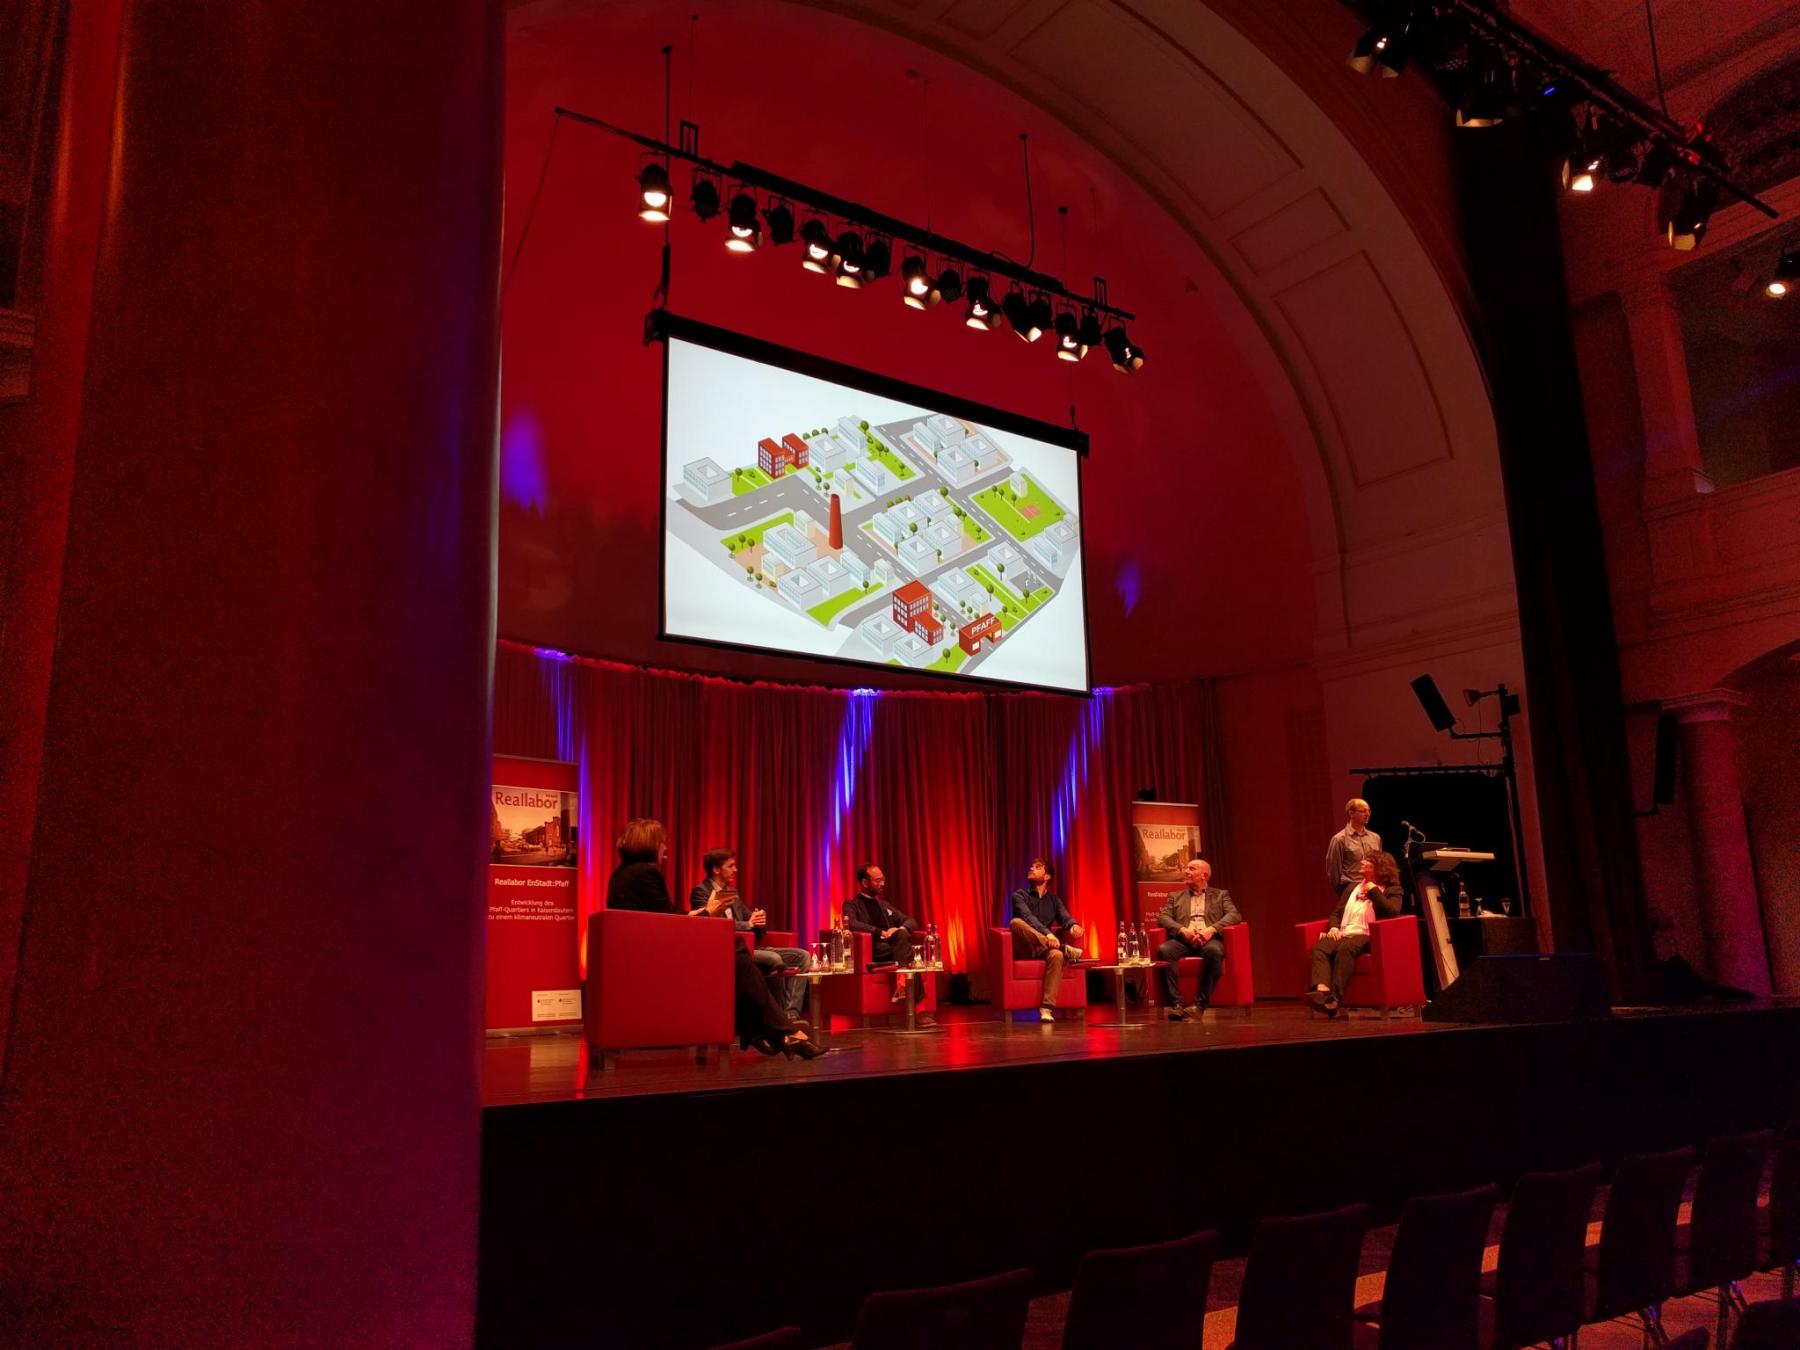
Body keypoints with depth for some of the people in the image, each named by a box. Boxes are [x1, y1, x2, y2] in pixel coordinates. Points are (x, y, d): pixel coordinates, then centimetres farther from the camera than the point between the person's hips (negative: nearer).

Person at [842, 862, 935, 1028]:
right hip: (871, 953, -5)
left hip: (895, 949, 5)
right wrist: (880, 932, -22)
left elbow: (910, 922, 23)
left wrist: (900, 929, -2)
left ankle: (901, 986, -36)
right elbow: (852, 924, -14)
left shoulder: (884, 905, 30)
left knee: (903, 935, -30)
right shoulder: (852, 905, 9)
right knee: (909, 955, -30)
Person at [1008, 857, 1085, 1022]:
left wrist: (1073, 925, -28)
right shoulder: (1020, 895, 5)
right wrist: (1046, 933, -34)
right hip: (1024, 949, -2)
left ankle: (1046, 1008, -38)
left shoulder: (1054, 899, 17)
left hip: (1044, 949, 2)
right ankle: (1063, 948, -36)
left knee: (1057, 955, -35)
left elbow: (1064, 917, -2)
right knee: (1016, 922, -33)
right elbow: (1028, 917, -15)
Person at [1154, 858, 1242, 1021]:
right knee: (1163, 950, -32)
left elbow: (1235, 915, 5)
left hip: (1209, 938, -2)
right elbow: (1163, 917, 11)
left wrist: (1211, 929, -13)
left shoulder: (1220, 894, 23)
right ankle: (1177, 1004, -32)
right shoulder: (1175, 896, 26)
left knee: (1214, 951, -38)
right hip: (1183, 939, 2)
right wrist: (1183, 931, -11)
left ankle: (1200, 1004, -31)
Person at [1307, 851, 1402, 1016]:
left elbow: (1392, 911, -9)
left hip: (1365, 936, -5)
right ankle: (1322, 989, -50)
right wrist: (1334, 928, 4)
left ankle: (1335, 996, -46)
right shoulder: (1352, 888, 29)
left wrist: (1374, 890, -1)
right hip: (1343, 934, 5)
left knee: (1345, 948, -39)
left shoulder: (1391, 890, 11)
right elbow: (1336, 913, 25)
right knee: (1319, 948, -29)